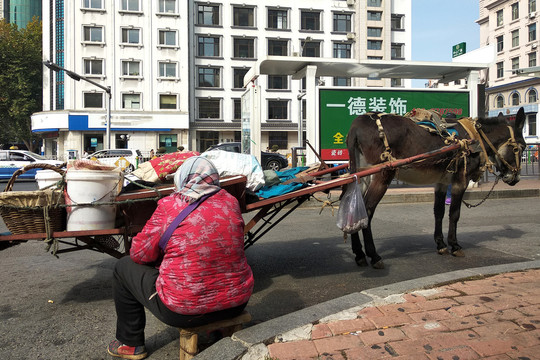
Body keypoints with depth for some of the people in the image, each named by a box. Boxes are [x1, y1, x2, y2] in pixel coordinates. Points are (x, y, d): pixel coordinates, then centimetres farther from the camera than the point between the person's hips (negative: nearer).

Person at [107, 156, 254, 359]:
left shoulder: (169, 206, -13)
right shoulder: (230, 202, -2)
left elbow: (140, 254, -6)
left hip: (183, 312, -4)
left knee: (124, 268, 17)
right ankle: (216, 327, 44)